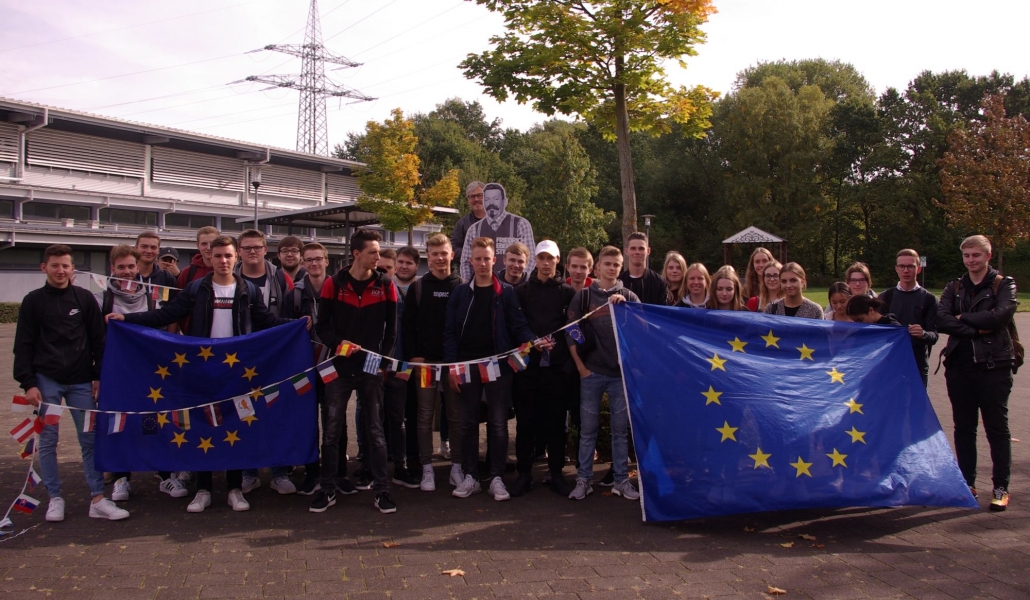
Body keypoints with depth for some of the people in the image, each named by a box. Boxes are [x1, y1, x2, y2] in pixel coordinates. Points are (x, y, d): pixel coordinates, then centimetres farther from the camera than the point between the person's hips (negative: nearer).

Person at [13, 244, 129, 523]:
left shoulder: (85, 298, 5)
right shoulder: (33, 301, 2)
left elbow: (98, 340, 7)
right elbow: (23, 346, 2)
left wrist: (99, 376, 2)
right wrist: (28, 383, -6)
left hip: (81, 381, 1)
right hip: (46, 381, -1)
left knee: (90, 439, 1)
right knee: (48, 441, 4)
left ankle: (98, 499, 5)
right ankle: (55, 499, 16)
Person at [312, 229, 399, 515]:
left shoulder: (386, 285, 1)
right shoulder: (334, 284, 0)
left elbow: (391, 329, 4)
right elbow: (322, 326, 1)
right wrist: (339, 343, -17)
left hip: (372, 369, 0)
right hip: (340, 366, 0)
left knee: (375, 430, 5)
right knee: (332, 430, 5)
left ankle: (381, 490, 12)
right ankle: (328, 489, 17)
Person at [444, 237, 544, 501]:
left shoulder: (506, 292, 3)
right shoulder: (460, 293, 7)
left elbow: (518, 326, -1)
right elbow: (450, 331, 4)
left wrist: (534, 341, -21)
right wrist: (451, 365, -4)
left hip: (498, 365, -2)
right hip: (467, 365, 2)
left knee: (498, 423, 3)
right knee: (468, 423, 7)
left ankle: (497, 478, 11)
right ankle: (470, 477, 17)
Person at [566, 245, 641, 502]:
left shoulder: (629, 297, 6)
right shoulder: (583, 296, 4)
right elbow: (570, 333, 3)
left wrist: (624, 306, -18)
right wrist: (580, 366, -2)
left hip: (621, 372, 1)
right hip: (591, 372, -1)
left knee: (620, 428, 7)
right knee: (588, 428, 5)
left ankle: (621, 480, 16)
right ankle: (583, 479, 14)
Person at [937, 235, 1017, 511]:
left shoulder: (1004, 284, 3)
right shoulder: (954, 288, 12)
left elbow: (1001, 315, -17)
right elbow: (941, 320, -5)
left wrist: (963, 318, -8)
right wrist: (977, 329, -15)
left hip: (994, 364, -3)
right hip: (959, 364, 4)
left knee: (997, 427, 2)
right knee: (963, 427, 8)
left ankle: (1001, 487, 8)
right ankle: (967, 483, 17)